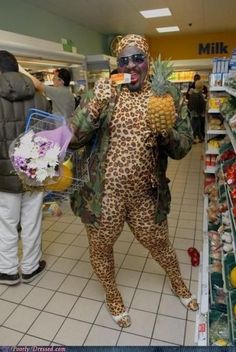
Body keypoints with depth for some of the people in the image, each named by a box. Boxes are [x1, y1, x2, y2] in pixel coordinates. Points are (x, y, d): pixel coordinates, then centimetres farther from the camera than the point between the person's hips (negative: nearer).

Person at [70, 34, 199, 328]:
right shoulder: (105, 94, -2)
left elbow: (183, 146, -1)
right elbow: (74, 135, -8)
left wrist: (166, 134, -23)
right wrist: (96, 104, -24)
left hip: (146, 194, 1)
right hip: (105, 193, 0)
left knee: (159, 244, 22)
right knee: (101, 249, 15)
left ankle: (178, 283, 55)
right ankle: (112, 296, 48)